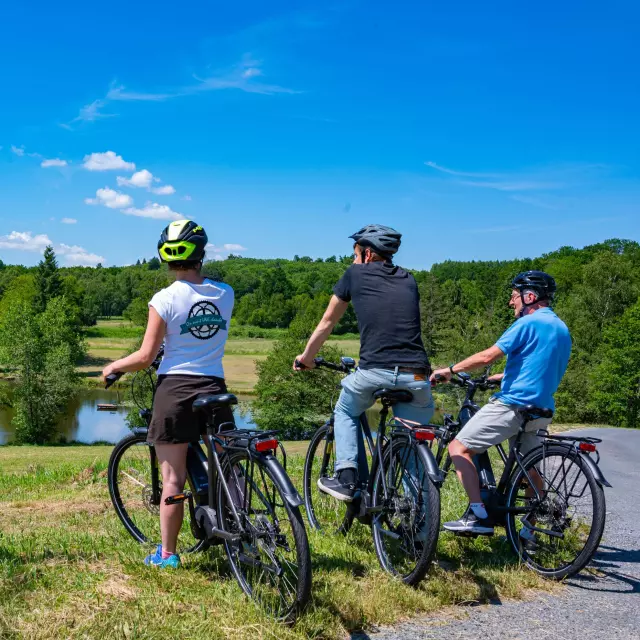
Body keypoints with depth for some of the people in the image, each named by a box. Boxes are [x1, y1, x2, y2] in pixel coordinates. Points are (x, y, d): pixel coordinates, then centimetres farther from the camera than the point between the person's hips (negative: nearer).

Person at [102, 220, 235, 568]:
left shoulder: (165, 299, -10)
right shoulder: (226, 294, 2)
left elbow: (145, 356, -8)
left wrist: (113, 366, 9)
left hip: (175, 387, -3)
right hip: (214, 386, 3)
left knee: (173, 478, 4)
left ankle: (167, 554, 15)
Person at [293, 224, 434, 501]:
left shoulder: (355, 274, 12)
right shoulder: (408, 280, 21)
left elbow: (326, 323, 21)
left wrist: (306, 357, 36)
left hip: (374, 372, -2)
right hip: (416, 377, 2)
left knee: (345, 413, 26)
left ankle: (346, 479, 15)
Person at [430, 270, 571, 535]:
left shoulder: (528, 323, -11)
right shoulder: (562, 329, 17)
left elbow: (488, 356, -18)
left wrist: (450, 370, -10)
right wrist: (503, 376, 27)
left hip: (512, 404, -9)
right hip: (541, 409, 9)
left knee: (459, 448, -6)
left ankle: (478, 515, -14)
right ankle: (531, 531, 22)